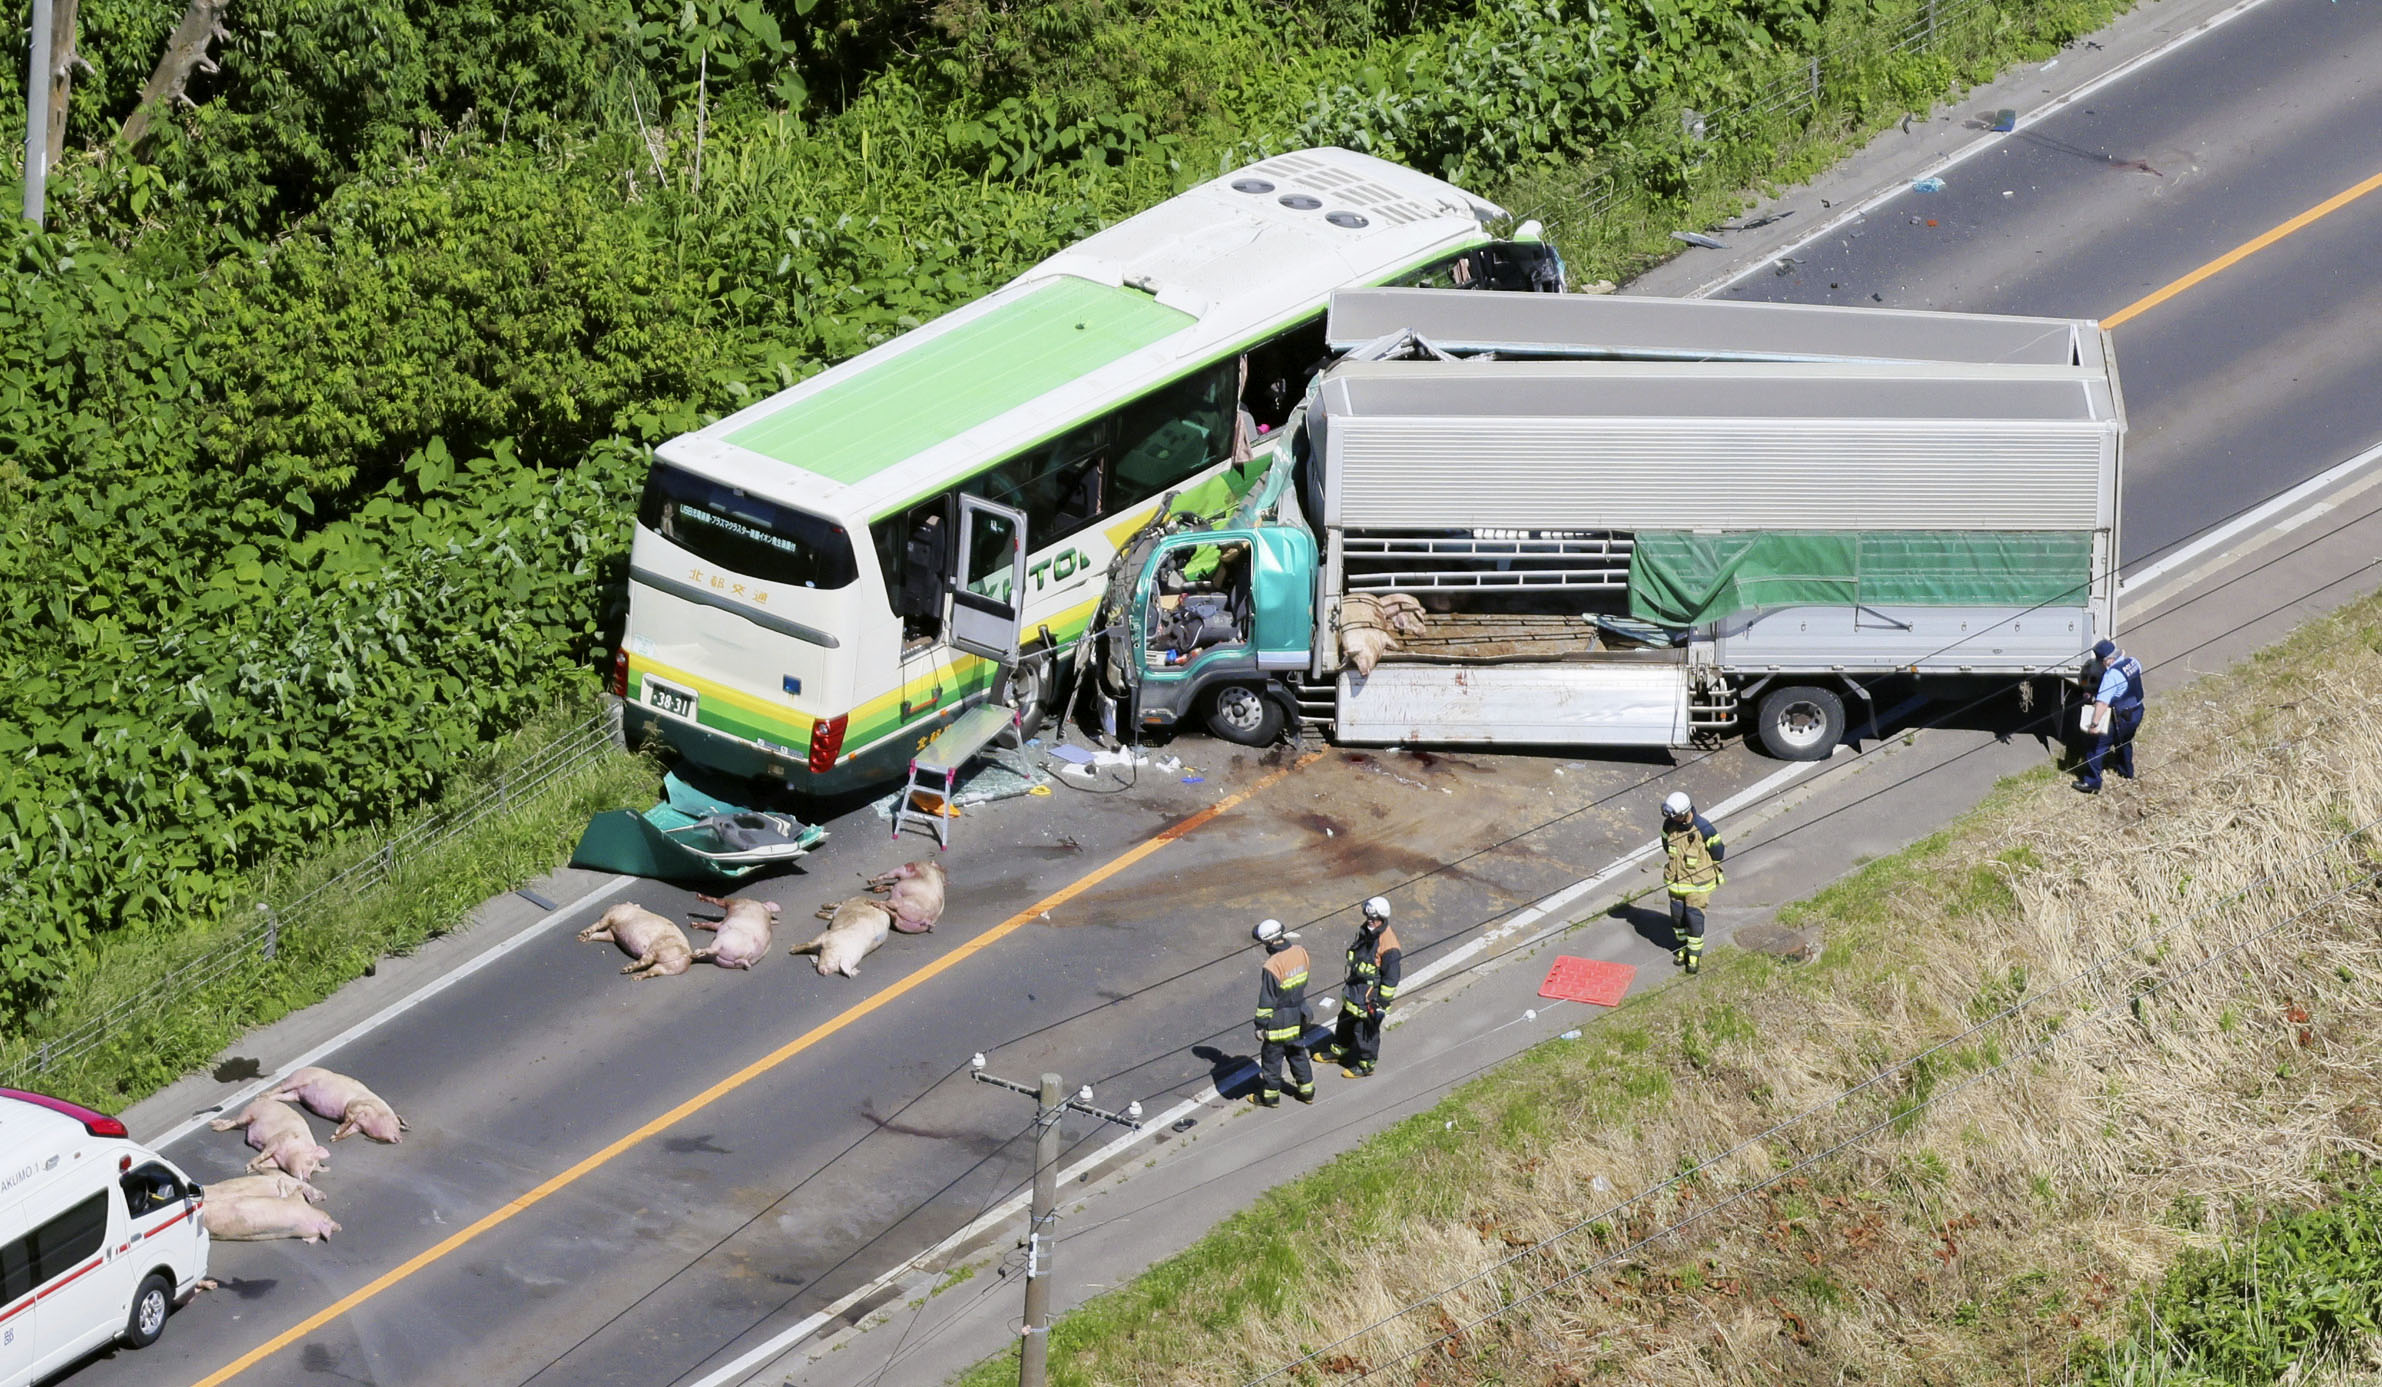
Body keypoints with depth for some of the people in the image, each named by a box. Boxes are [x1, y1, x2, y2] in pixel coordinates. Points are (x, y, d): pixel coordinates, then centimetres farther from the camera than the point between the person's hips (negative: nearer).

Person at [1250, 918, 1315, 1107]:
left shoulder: (1272, 966, -29)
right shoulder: (1300, 952, -9)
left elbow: (1266, 1000, -22)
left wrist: (1261, 1025, -12)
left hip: (1278, 1021, -7)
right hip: (1299, 1018, 7)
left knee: (1271, 1058, 12)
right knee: (1298, 1053, 24)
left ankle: (1270, 1095, 27)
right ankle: (1306, 1090, 35)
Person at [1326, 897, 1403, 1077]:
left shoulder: (1388, 945, -29)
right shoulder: (1365, 930, -3)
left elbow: (1391, 977, -23)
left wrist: (1382, 1003, -19)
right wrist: (1349, 980, 24)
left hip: (1371, 996, -9)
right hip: (1355, 988, 9)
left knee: (1366, 1030, 7)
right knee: (1345, 1021, 26)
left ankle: (1366, 1065, 27)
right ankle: (1339, 1050, 48)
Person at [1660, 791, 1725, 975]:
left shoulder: (1703, 828, -23)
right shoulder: (1669, 825, -9)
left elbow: (1717, 852, -8)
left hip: (1697, 883, -5)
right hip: (1676, 881, 5)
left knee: (1694, 917, -4)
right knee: (1677, 916, 12)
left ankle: (1695, 954, 12)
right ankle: (1682, 947, 34)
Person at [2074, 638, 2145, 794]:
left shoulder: (2112, 674, -28)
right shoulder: (2133, 662, -4)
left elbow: (2102, 702, -32)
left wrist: (2095, 724, -34)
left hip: (2120, 718, -9)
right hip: (2137, 713, 9)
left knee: (2098, 745, -1)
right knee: (2124, 741, 33)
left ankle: (2091, 782, 0)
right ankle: (2126, 771, 53)